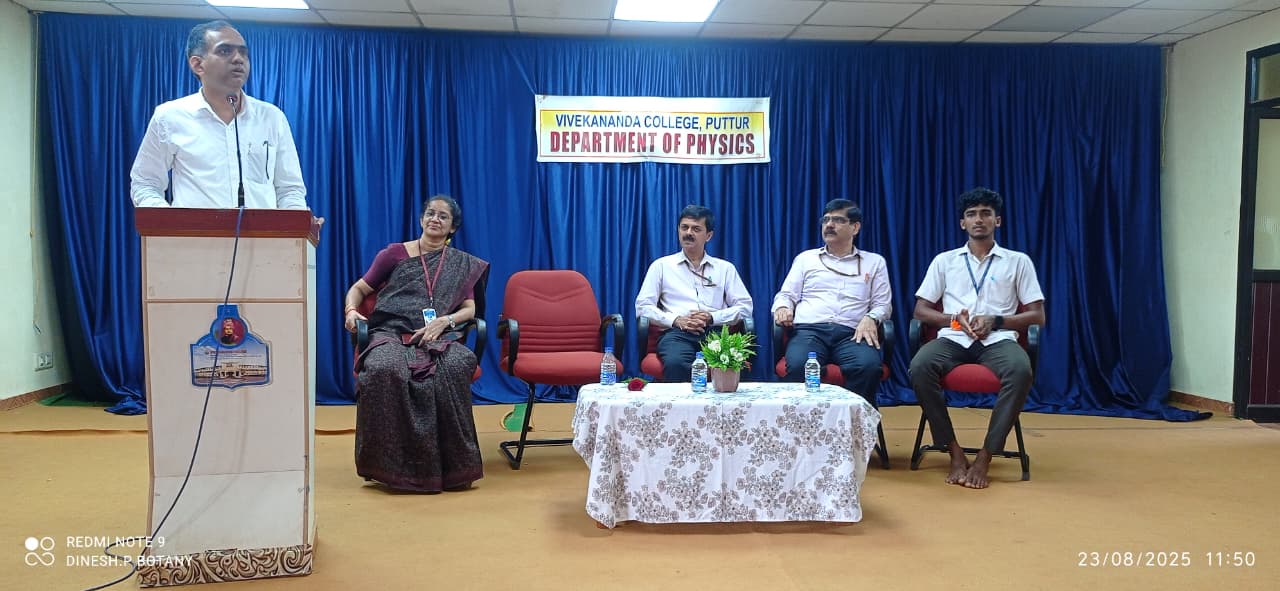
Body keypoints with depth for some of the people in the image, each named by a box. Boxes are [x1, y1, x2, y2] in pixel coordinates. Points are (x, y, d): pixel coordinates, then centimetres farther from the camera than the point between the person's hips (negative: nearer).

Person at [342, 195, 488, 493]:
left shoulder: (462, 264, 22)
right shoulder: (395, 253, 19)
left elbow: (469, 309, 13)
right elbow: (359, 288, 21)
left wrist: (444, 321, -7)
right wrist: (351, 310, -1)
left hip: (439, 336, 1)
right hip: (391, 333, 0)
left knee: (454, 368, -37)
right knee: (384, 369, -39)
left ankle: (453, 466, -28)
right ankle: (389, 464, -26)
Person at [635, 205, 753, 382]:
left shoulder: (725, 268, 21)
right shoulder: (661, 266, 18)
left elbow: (745, 306, 13)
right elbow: (643, 306, 9)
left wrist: (712, 317, -4)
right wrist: (676, 320, -6)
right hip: (677, 333, -1)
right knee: (675, 364, -38)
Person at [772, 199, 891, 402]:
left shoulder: (874, 262, 24)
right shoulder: (806, 258, 25)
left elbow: (883, 303, 17)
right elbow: (786, 294, 21)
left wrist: (871, 318, -6)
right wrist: (782, 307, -4)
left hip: (851, 333, 0)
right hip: (809, 329, 0)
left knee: (869, 365, -35)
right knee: (798, 365, -36)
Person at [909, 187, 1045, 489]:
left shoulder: (1018, 261, 15)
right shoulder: (944, 260, 17)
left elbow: (1037, 315, 10)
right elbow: (920, 311, 13)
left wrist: (995, 321, -8)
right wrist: (955, 319, -7)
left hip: (998, 340, -1)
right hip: (954, 338, 1)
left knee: (1021, 371, -37)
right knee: (920, 367, -33)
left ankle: (985, 456, -25)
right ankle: (955, 452, -21)